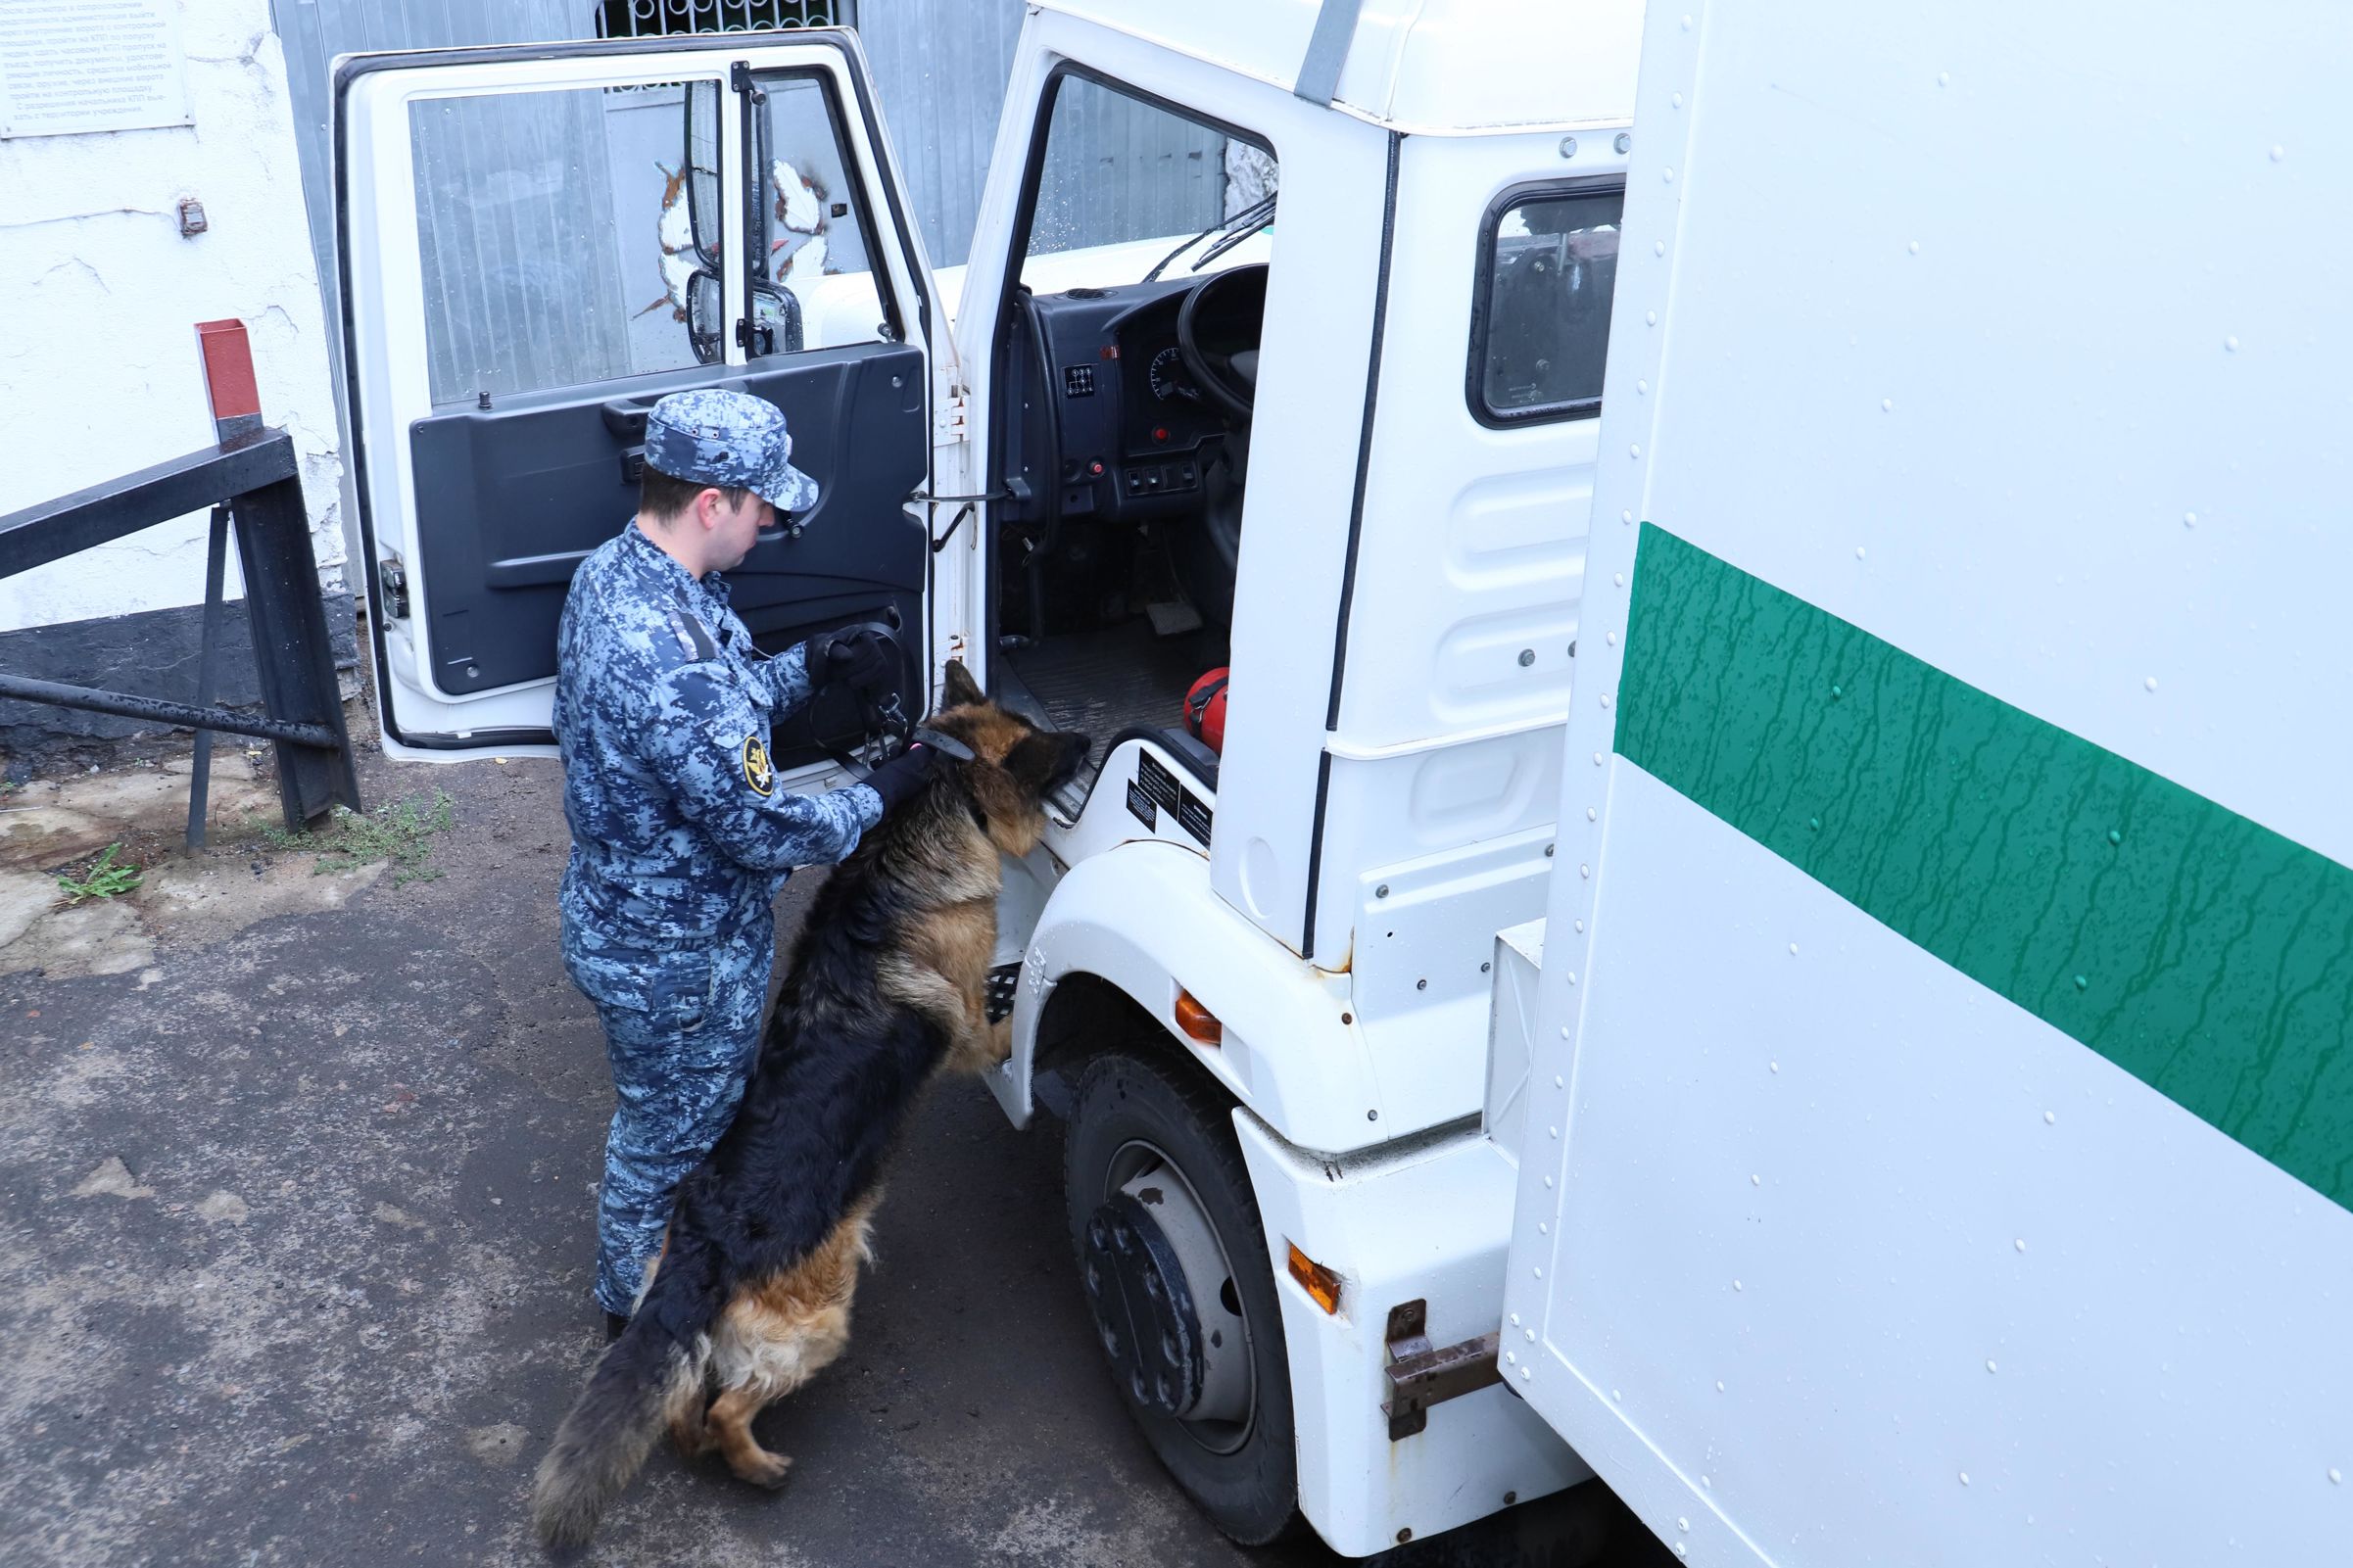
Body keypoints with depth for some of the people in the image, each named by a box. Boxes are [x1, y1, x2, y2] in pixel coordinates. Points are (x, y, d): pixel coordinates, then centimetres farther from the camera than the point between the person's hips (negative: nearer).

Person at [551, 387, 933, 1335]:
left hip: (621, 916, 10)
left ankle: (641, 1286, 53)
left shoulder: (610, 572, -5)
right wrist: (881, 795, -14)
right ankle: (640, 1312, 41)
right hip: (678, 963, -10)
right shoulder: (673, 664, -38)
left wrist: (809, 666, -4)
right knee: (670, 1144, 16)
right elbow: (762, 830, -29)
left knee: (662, 1121, 30)